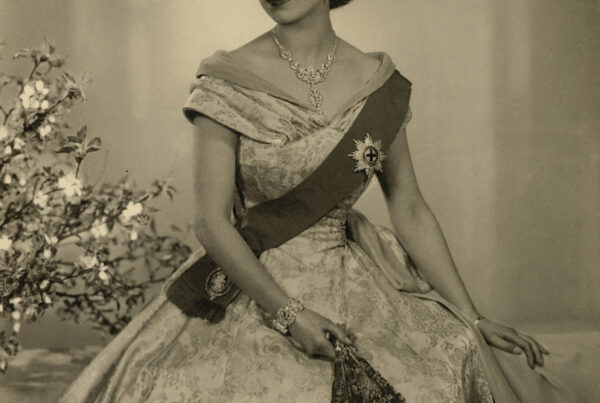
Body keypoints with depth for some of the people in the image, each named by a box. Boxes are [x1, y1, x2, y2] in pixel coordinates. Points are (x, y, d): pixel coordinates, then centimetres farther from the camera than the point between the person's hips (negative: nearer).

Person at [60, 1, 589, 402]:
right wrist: (288, 314, -20)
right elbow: (212, 222, -9)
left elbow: (410, 211, 10)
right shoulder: (229, 81, -5)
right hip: (251, 293, -3)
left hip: (355, 293, 3)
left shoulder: (375, 80, 4)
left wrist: (472, 320, 6)